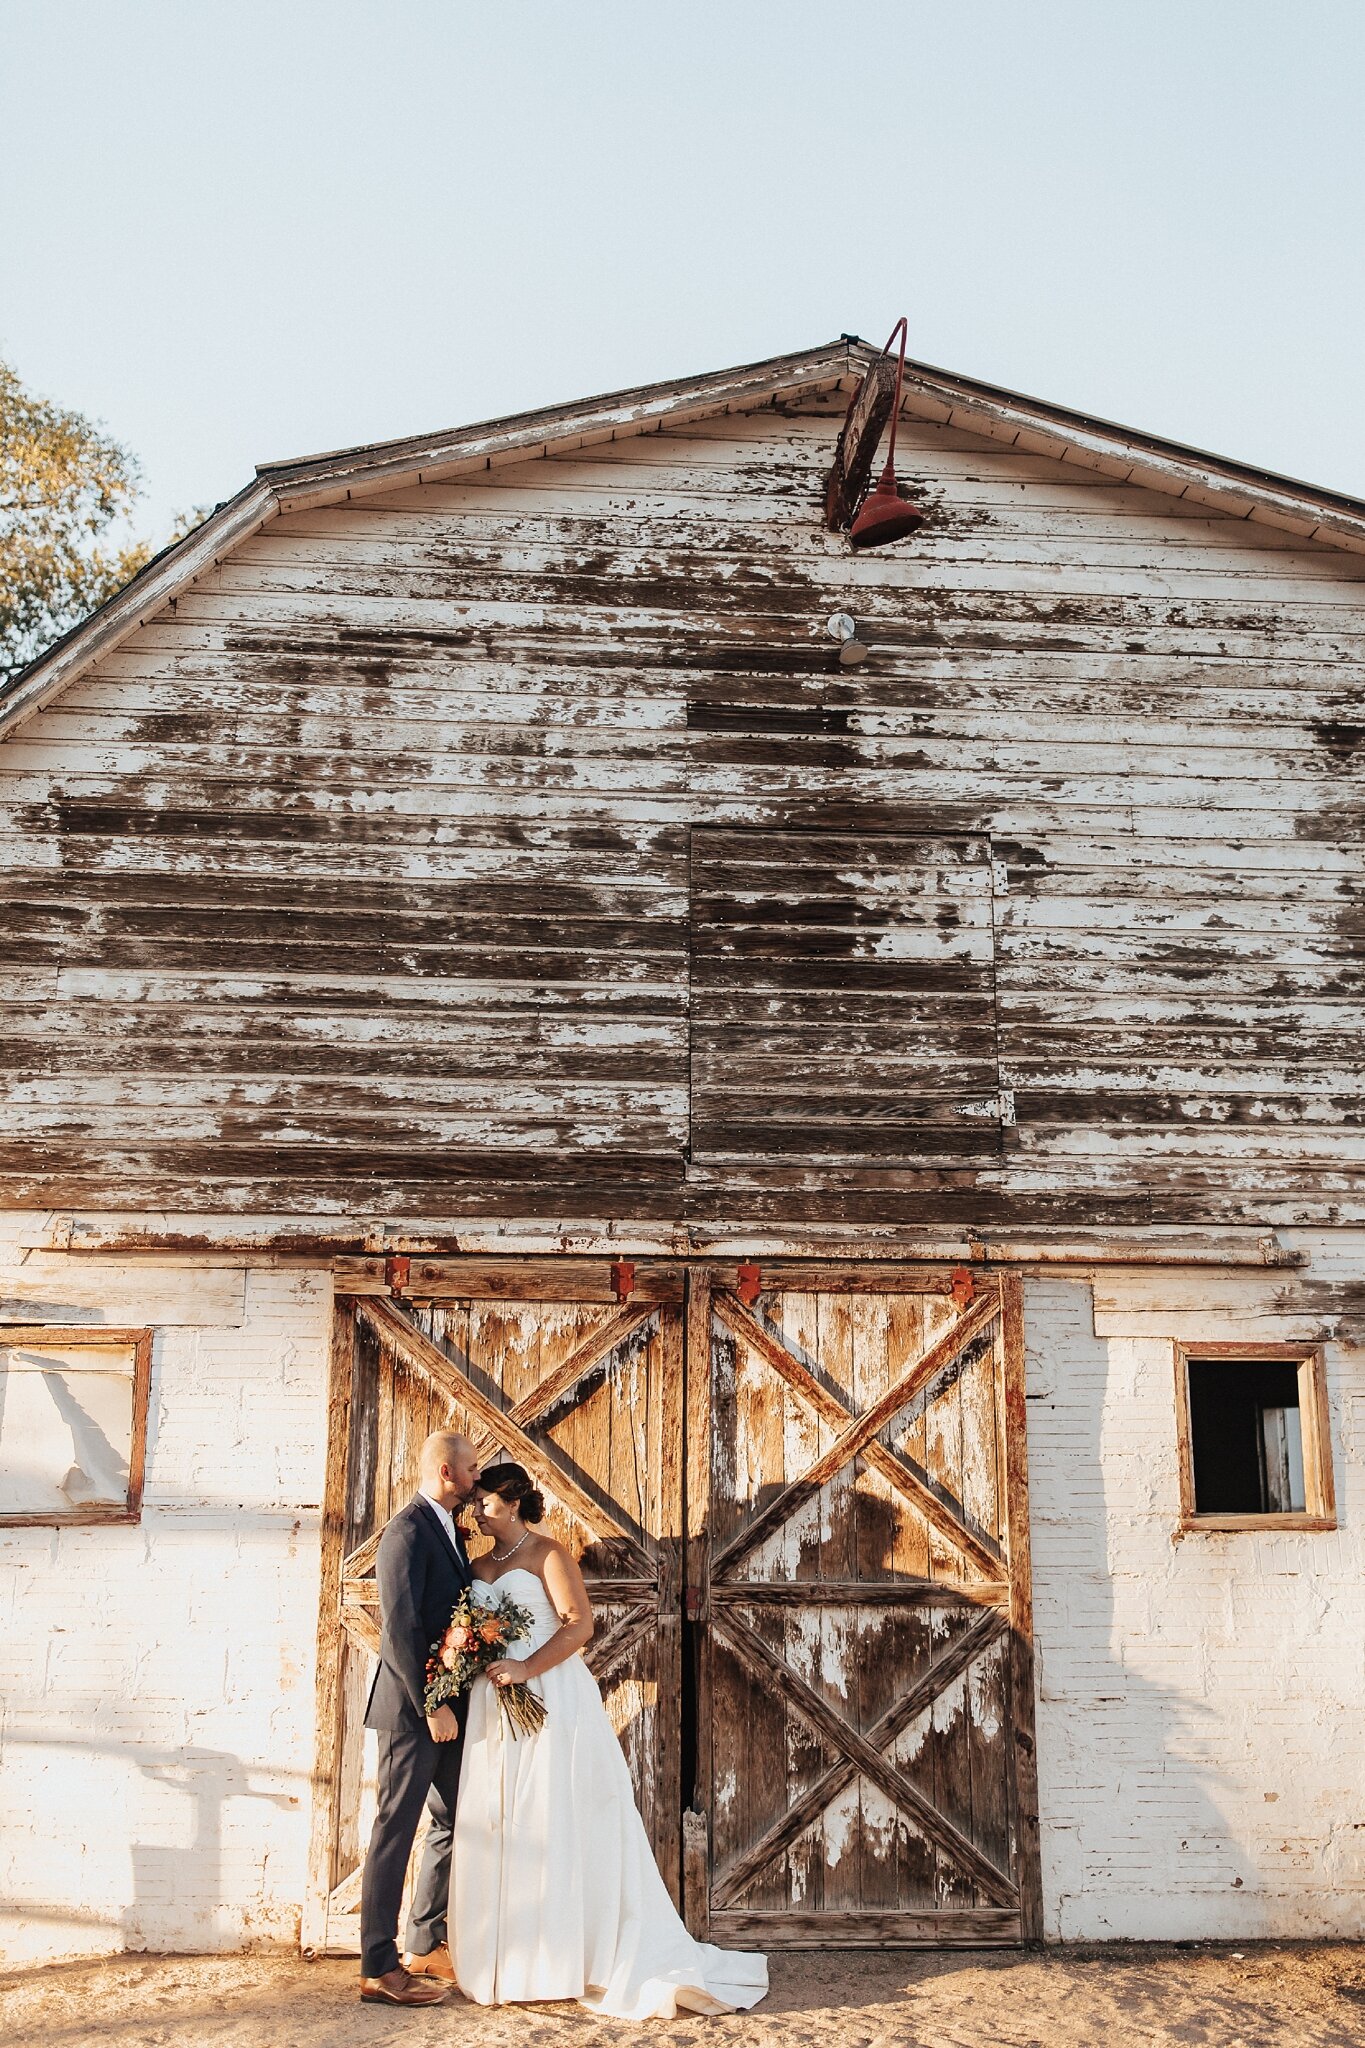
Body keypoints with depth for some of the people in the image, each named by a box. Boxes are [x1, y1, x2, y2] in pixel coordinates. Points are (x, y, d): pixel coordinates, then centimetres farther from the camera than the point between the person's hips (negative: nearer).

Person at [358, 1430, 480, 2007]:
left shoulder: (446, 1529, 14)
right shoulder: (407, 1532, -17)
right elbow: (401, 1629, -22)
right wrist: (430, 1705, -20)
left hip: (446, 1705, 10)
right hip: (414, 1709, -10)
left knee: (451, 1825, 15)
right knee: (396, 1830, -3)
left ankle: (425, 1947, 26)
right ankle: (379, 1969, 4)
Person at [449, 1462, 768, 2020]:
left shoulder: (547, 1553, -5)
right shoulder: (479, 1566, 15)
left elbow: (579, 1623, -14)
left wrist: (527, 1668, -21)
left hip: (551, 1701, -7)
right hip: (495, 1709, 7)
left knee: (553, 1825, -3)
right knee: (496, 1829, 6)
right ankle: (506, 1958, 14)